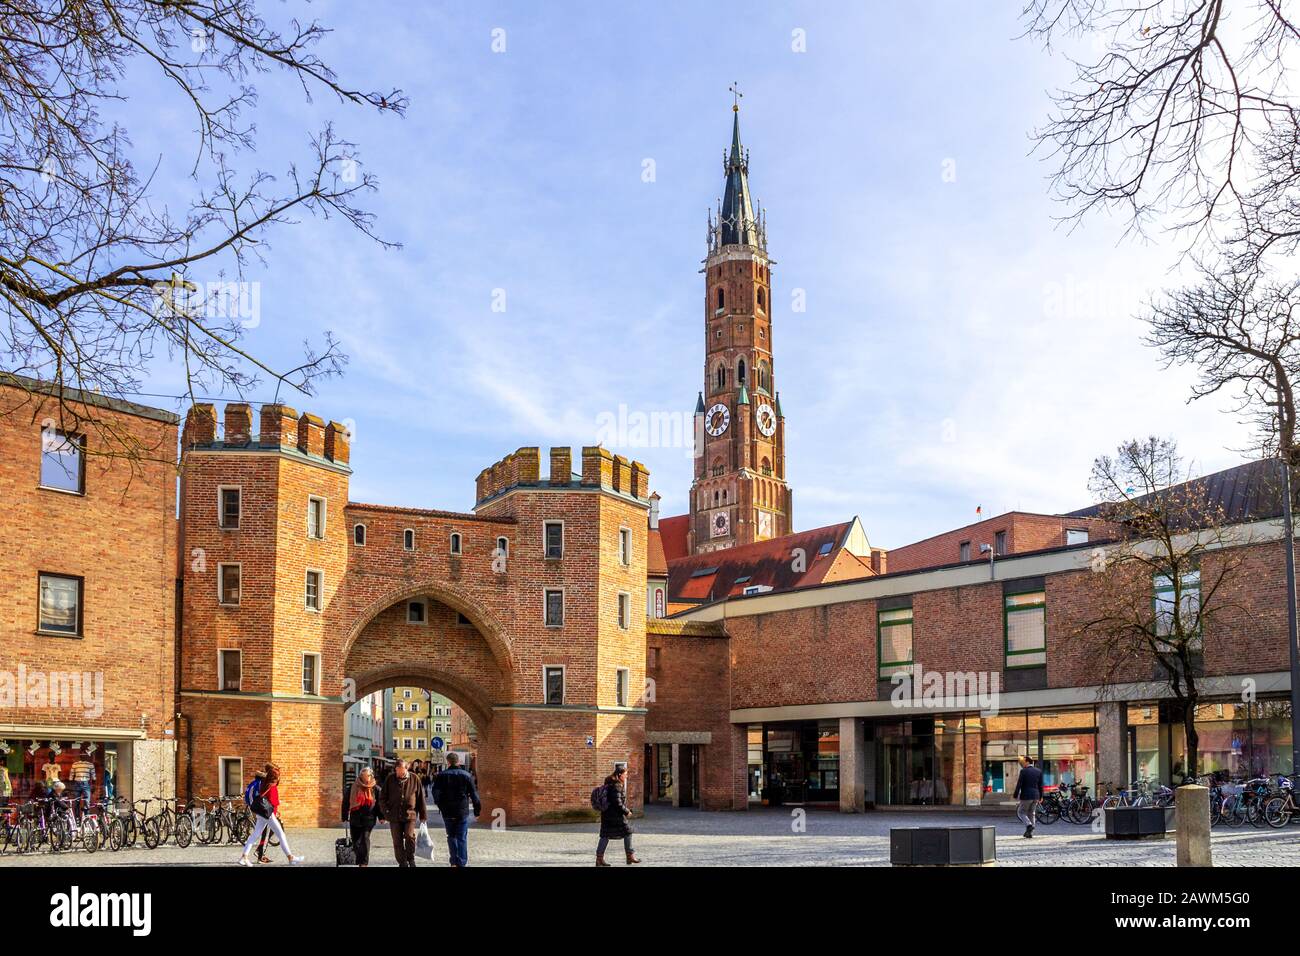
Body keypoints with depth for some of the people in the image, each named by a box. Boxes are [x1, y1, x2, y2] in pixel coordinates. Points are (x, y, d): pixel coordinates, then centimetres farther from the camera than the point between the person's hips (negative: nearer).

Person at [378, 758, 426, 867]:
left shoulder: (414, 778, 1)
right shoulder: (390, 779, 2)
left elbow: (420, 797, 6)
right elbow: (382, 797, 7)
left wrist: (423, 814, 6)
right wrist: (386, 811, -5)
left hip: (410, 814, -2)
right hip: (394, 816, 2)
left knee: (409, 836, -16)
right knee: (397, 841, 4)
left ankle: (411, 858, 6)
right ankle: (402, 862, 16)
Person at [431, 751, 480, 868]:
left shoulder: (441, 776, -1)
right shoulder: (466, 775, -1)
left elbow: (436, 793, -2)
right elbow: (474, 794, 0)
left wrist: (440, 805, 12)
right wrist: (477, 808, 8)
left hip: (447, 812, 1)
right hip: (463, 811, -1)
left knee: (451, 836, 14)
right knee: (462, 838, 4)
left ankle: (454, 861, 11)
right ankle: (462, 863, 0)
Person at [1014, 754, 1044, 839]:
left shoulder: (1023, 771, -11)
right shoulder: (1039, 771, 6)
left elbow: (1019, 784, -11)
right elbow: (1040, 785, 10)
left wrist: (1015, 795, -5)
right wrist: (1040, 796, 17)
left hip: (1026, 796, -6)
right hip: (1036, 796, 6)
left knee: (1021, 812, 8)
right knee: (1032, 814, 14)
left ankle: (1029, 825, -15)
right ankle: (1030, 832, 14)